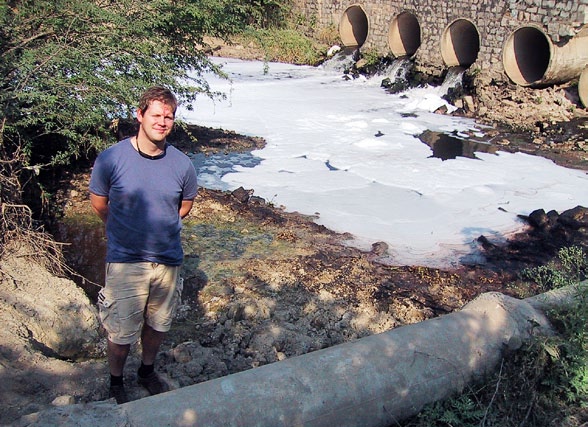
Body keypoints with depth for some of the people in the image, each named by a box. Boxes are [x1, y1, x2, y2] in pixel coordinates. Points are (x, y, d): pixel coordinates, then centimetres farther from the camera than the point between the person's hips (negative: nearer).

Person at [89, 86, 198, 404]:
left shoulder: (182, 164, -8)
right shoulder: (111, 159, -14)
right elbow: (99, 205, 2)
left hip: (167, 260, 3)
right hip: (125, 261, -2)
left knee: (158, 325, 19)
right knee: (121, 333, 7)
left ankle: (147, 371, 47)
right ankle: (116, 383, 36)